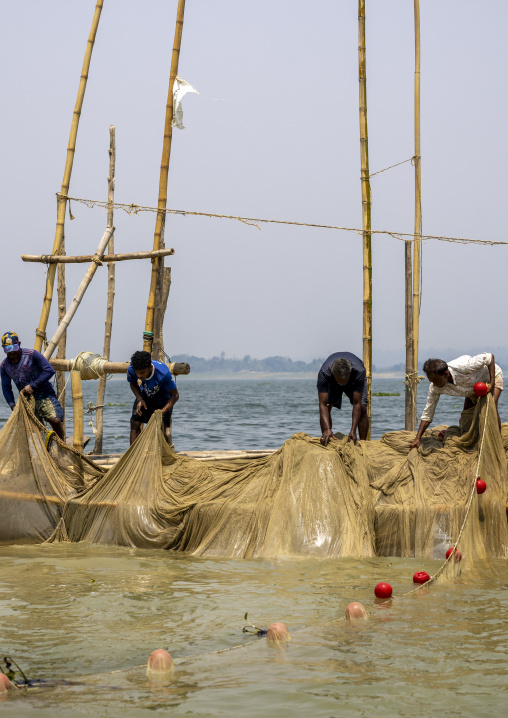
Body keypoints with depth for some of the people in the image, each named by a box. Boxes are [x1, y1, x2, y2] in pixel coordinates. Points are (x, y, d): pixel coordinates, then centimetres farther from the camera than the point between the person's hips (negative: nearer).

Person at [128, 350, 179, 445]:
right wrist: (139, 399, -21)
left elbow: (175, 396, -26)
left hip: (163, 400, -3)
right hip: (144, 397, 3)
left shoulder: (163, 373, -39)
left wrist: (161, 412, -36)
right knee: (135, 424, -8)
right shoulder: (131, 369, -29)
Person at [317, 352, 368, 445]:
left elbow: (357, 404, -42)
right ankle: (325, 442, -8)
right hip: (331, 382, 1)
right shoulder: (324, 373, -43)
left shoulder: (359, 372, -44)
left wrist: (353, 430, -49)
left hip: (354, 381, -1)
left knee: (362, 408, -17)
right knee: (326, 408, -17)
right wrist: (327, 429, -57)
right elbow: (323, 404, -44)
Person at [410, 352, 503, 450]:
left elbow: (489, 357, -31)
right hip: (473, 388, 5)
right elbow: (427, 414, -18)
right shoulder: (435, 387, -27)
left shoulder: (463, 367, -44)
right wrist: (418, 438, -24)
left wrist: (492, 383, -33)